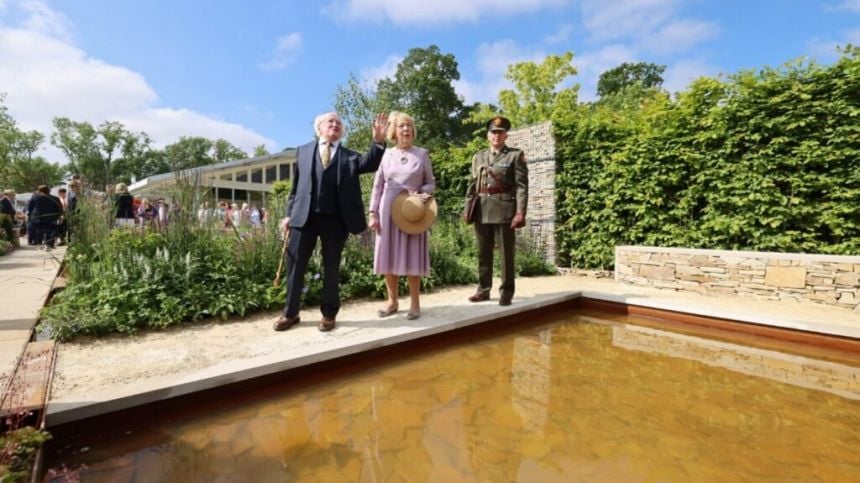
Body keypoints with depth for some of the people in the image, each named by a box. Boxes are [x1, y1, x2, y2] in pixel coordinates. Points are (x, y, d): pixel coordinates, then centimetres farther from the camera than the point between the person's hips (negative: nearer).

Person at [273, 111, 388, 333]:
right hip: (304, 216, 1)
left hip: (335, 219, -1)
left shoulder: (350, 156, 14)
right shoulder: (303, 151, 16)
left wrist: (378, 141, -21)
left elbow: (370, 164, -5)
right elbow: (295, 186, 15)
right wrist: (290, 214, 7)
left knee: (331, 267, 7)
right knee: (295, 263, 6)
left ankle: (329, 314, 20)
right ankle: (290, 313, 20)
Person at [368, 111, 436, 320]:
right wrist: (373, 213, 0)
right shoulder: (386, 154, 6)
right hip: (388, 209, 2)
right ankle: (392, 301, 18)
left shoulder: (422, 154, 4)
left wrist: (421, 193, -13)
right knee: (388, 257, 4)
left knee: (412, 257, 1)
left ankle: (414, 303, 13)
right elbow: (377, 186, 7)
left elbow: (431, 183, 8)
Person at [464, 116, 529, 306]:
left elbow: (522, 186, -5)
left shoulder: (516, 155, 3)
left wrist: (520, 212, -14)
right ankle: (483, 289, 20)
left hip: (505, 210, -4)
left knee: (506, 253, 1)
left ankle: (506, 291, 12)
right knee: (483, 253, 9)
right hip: (482, 210, 4)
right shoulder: (478, 157, 16)